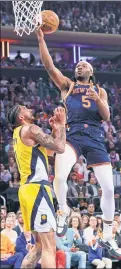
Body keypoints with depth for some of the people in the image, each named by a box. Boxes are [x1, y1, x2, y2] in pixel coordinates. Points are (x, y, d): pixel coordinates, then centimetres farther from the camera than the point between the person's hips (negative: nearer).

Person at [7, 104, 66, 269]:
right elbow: (60, 148, -11)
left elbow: (49, 146, 28)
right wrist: (61, 125, 2)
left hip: (28, 188, 10)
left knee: (40, 245, 15)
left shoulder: (19, 133, 22)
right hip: (36, 188, -10)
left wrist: (55, 129, 18)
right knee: (49, 247, -14)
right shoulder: (30, 129, -6)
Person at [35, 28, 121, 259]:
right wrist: (41, 39, -8)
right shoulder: (67, 85, 16)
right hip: (72, 134, -2)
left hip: (95, 137, 2)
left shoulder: (99, 90, 19)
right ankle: (63, 211, 1)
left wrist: (96, 98, -12)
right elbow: (49, 66, 1)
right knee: (59, 176, -29)